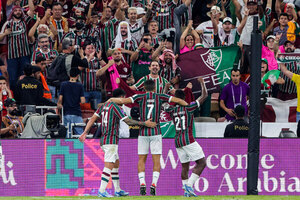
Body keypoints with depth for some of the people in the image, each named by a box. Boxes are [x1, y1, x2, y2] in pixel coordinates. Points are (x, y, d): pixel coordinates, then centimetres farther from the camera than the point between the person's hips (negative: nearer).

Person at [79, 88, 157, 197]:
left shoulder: (104, 105, 15)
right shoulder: (115, 106, -10)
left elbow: (93, 118, 10)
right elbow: (128, 121, -16)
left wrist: (85, 132, 9)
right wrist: (144, 123, -13)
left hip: (104, 140, 9)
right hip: (111, 140, -9)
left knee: (116, 164, 16)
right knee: (109, 166, -11)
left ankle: (117, 190, 19)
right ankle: (102, 191, -15)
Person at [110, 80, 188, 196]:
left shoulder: (140, 97, 2)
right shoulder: (160, 97, 4)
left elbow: (123, 101, -5)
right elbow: (178, 101, 8)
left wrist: (111, 100, 12)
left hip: (143, 132, 0)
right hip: (156, 132, 0)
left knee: (141, 160, 9)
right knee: (156, 161, 2)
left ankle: (142, 183, -5)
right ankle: (154, 184, -12)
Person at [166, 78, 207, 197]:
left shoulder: (172, 110, 6)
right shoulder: (188, 107, -5)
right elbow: (204, 95, -1)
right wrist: (202, 83, 13)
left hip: (177, 141, 6)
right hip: (188, 140, -6)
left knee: (185, 166, 12)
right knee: (201, 163, -3)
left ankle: (186, 190, 5)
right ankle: (189, 184, -17)